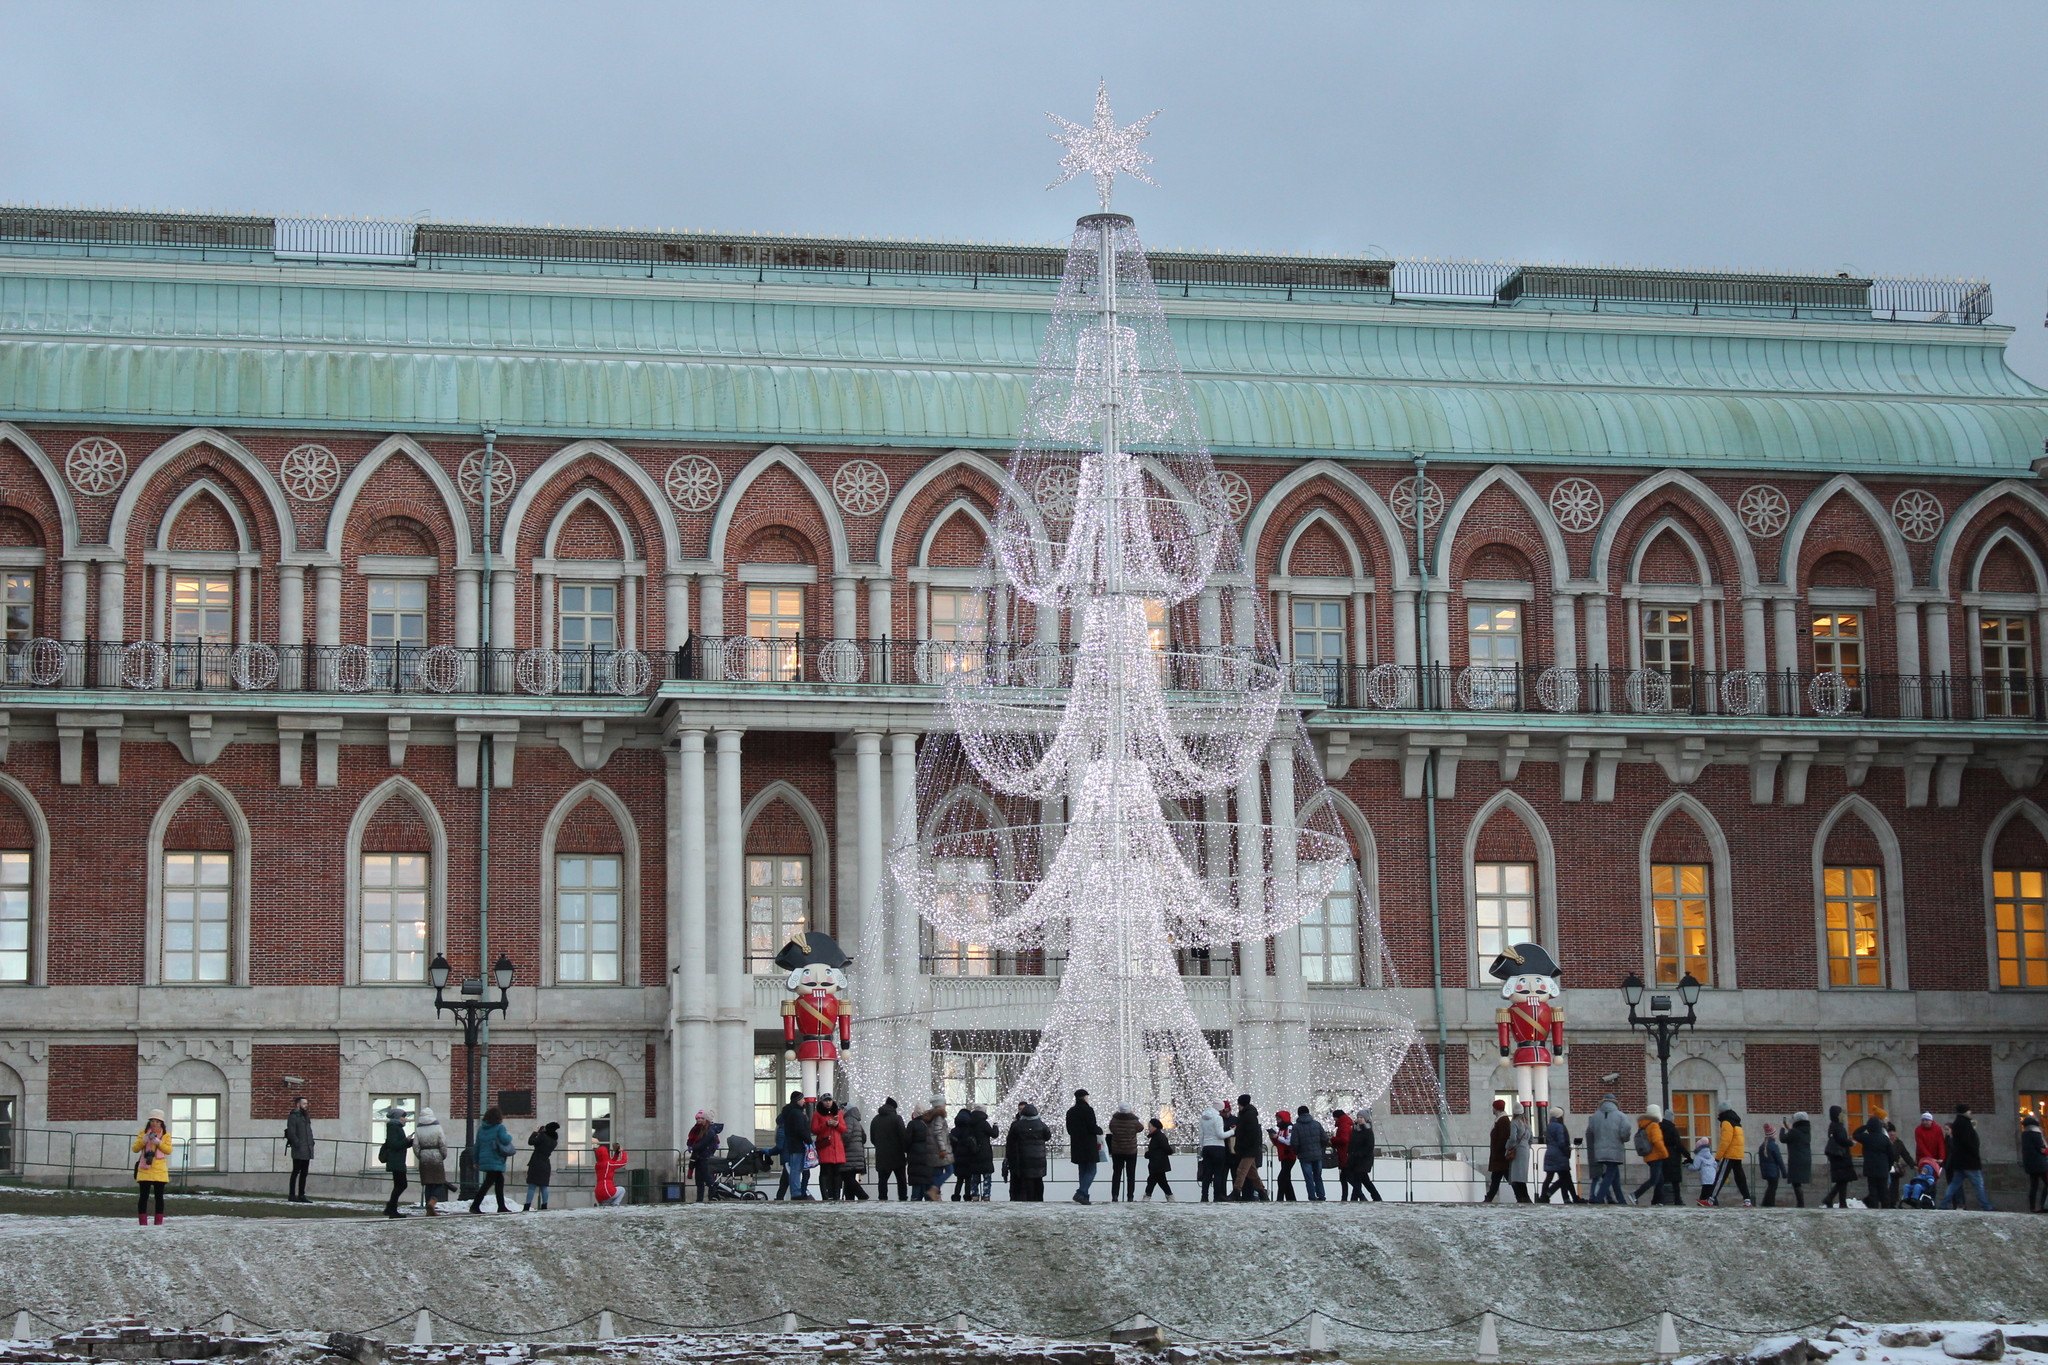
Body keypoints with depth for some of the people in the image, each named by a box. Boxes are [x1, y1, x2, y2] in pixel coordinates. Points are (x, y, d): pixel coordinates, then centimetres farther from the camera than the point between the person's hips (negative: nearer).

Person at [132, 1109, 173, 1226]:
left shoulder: (165, 1135, 8)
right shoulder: (143, 1133, 10)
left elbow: (169, 1150, -2)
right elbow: (134, 1149, 5)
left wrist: (159, 1143, -16)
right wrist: (142, 1141, -12)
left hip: (159, 1170, 0)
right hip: (145, 1169, 0)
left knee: (159, 1196, 2)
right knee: (143, 1196, -2)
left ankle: (159, 1222, 5)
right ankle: (142, 1222, 0)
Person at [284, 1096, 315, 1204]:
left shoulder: (306, 1116, 19)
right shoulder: (293, 1116, -8)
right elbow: (291, 1133, -14)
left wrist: (311, 1142, 12)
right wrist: (298, 1144, -19)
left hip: (307, 1150, 8)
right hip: (298, 1151, -8)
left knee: (304, 1173, 9)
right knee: (296, 1172, -5)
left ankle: (301, 1195, 14)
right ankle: (292, 1195, -2)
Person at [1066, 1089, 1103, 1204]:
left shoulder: (1070, 1112, 9)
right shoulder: (1088, 1110, -11)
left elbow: (1069, 1130, 13)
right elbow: (1093, 1128, -15)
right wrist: (1100, 1130, 5)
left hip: (1076, 1146, 6)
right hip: (1089, 1146, -6)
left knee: (1082, 1171, 13)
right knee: (1091, 1171, -4)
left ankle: (1084, 1196, 11)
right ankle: (1081, 1193, -21)